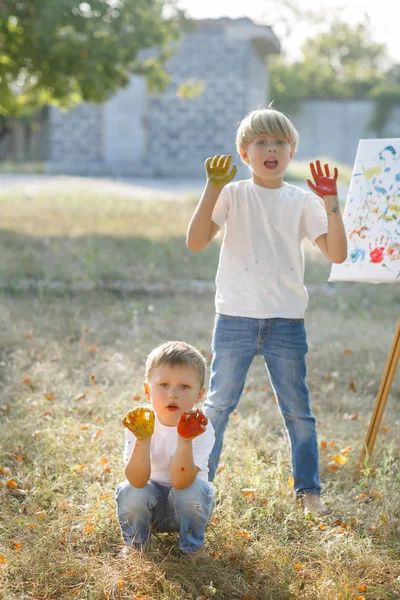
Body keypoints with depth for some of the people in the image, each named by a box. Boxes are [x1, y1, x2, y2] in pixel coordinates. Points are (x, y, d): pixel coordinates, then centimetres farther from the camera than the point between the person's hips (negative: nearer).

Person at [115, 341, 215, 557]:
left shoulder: (201, 429, -22)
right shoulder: (140, 424, -19)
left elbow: (181, 482, -33)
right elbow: (137, 480, -30)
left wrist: (185, 440, -47)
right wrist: (142, 439, -45)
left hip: (186, 505, 0)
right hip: (150, 503, 1)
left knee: (194, 490, -32)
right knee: (130, 492, -30)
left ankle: (191, 546, -3)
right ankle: (134, 543, 2)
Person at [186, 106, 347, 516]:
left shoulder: (302, 201, 4)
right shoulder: (233, 194, 0)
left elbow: (337, 254, -6)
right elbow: (196, 242, -13)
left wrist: (330, 204, -16)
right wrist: (212, 189, -19)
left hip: (287, 321, 1)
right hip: (236, 318, -1)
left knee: (298, 410, 7)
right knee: (217, 404, 6)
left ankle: (308, 489, 19)